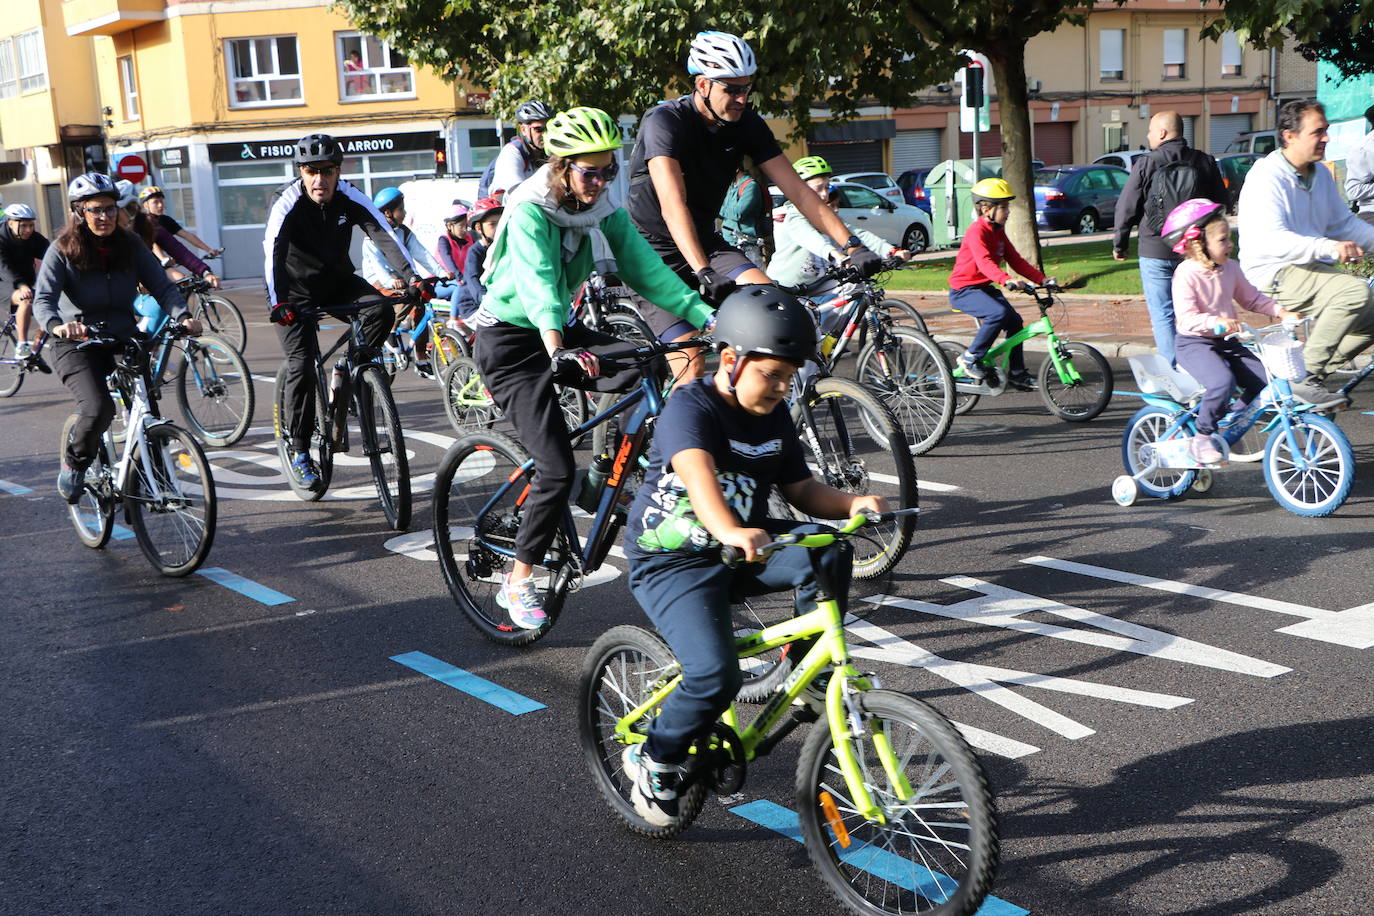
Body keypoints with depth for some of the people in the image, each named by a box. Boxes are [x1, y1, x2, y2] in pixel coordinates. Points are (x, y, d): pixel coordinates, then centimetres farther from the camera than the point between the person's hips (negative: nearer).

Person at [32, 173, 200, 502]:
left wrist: (182, 316, -25)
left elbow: (162, 286, -5)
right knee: (99, 408, -25)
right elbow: (43, 298, -17)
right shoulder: (63, 250, -6)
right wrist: (57, 325, -40)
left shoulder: (130, 245, 2)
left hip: (124, 339, 4)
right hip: (78, 344, -3)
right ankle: (74, 463, 4)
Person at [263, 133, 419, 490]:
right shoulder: (287, 203, -22)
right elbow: (272, 252, -33)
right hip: (296, 290, -3)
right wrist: (278, 303, -48)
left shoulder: (350, 198, -14)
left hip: (337, 281, 3)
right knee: (302, 364, -14)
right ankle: (298, 450, -2)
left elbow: (385, 236, -24)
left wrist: (413, 277, -39)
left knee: (381, 311, -24)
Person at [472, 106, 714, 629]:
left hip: (559, 330, 6)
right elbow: (536, 282, -36)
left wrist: (706, 317, -24)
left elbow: (643, 266, -11)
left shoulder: (605, 209, -2)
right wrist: (557, 350, -54)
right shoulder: (530, 211, -21)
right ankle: (518, 584, -1)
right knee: (558, 468, -16)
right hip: (509, 339, -6)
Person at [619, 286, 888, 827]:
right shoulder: (691, 405, -18)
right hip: (671, 561, -6)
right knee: (716, 676, -25)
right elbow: (697, 472, -37)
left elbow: (801, 489, 11)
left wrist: (851, 504, -10)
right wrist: (729, 531, -57)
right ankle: (653, 763, 3)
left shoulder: (775, 418, 5)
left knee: (828, 550, -21)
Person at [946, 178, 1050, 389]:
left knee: (1015, 321, -1)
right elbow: (984, 262, -35)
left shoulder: (998, 231, 10)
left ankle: (1016, 373, 10)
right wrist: (1007, 280, -50)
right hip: (964, 290, -9)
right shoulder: (977, 231, -19)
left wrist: (1041, 279, -2)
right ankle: (970, 358, -16)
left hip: (984, 287, 9)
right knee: (999, 313, -30)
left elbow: (1016, 260, 9)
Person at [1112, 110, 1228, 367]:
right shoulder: (1206, 162, 5)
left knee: (1163, 316, 1)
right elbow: (1221, 204, 11)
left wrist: (1119, 244, 9)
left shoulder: (1146, 164, -8)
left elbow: (1126, 208, -4)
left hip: (1156, 252, -4)